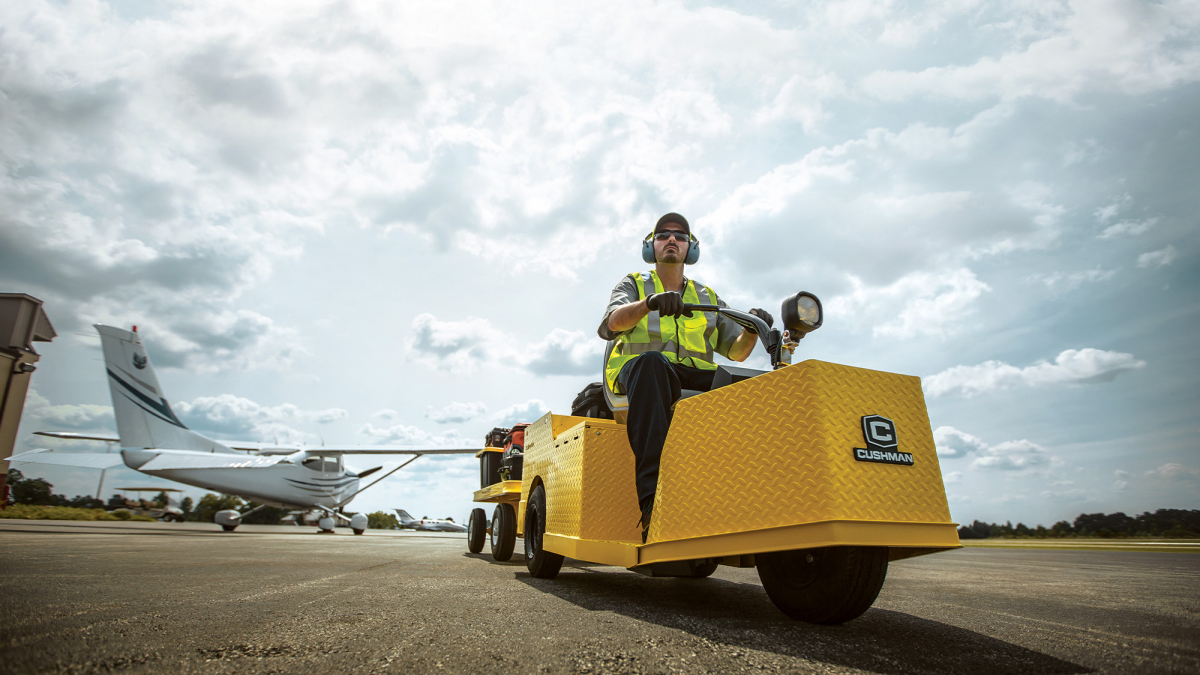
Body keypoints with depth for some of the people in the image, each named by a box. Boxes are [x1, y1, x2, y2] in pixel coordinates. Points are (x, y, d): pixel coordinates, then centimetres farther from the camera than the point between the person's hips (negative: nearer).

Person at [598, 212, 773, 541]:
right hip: (635, 374, -3)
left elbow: (737, 351, 18)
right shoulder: (633, 285, 20)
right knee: (651, 362, -39)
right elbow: (613, 322, -4)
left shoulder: (708, 297, 27)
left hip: (695, 378, 3)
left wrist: (753, 329, -6)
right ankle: (652, 494, -49)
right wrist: (650, 302, -25)